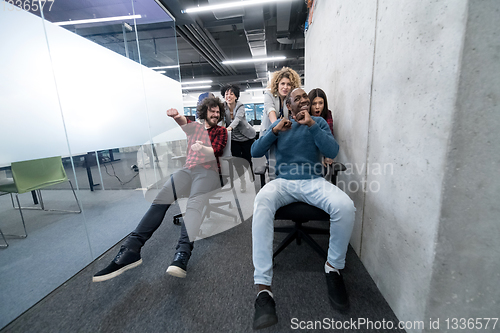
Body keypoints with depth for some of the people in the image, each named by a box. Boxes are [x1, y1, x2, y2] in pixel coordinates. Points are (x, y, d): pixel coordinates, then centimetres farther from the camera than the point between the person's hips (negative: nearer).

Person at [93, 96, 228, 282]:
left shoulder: (221, 131, 19)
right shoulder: (194, 127, 28)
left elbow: (215, 152, 2)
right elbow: (183, 122, 6)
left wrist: (201, 147, -20)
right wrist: (176, 115, -18)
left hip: (208, 172, -3)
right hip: (187, 170, 3)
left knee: (195, 202, -34)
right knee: (161, 199, -23)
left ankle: (182, 254, -48)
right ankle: (131, 250, -26)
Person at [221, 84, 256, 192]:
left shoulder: (240, 106, -16)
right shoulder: (222, 107, -7)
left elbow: (238, 118, -34)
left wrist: (230, 127, -53)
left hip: (246, 137, -2)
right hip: (234, 138, 3)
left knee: (247, 160, 1)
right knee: (236, 161, -2)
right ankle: (242, 181, 17)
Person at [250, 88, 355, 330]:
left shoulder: (319, 122, 14)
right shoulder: (278, 124, 15)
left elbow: (333, 151, -3)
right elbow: (255, 152, 5)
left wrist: (311, 125, -13)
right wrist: (274, 131, -9)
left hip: (314, 182, 1)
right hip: (283, 182, 0)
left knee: (345, 207, -30)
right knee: (261, 204, -33)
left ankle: (333, 267, -2)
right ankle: (263, 289, -30)